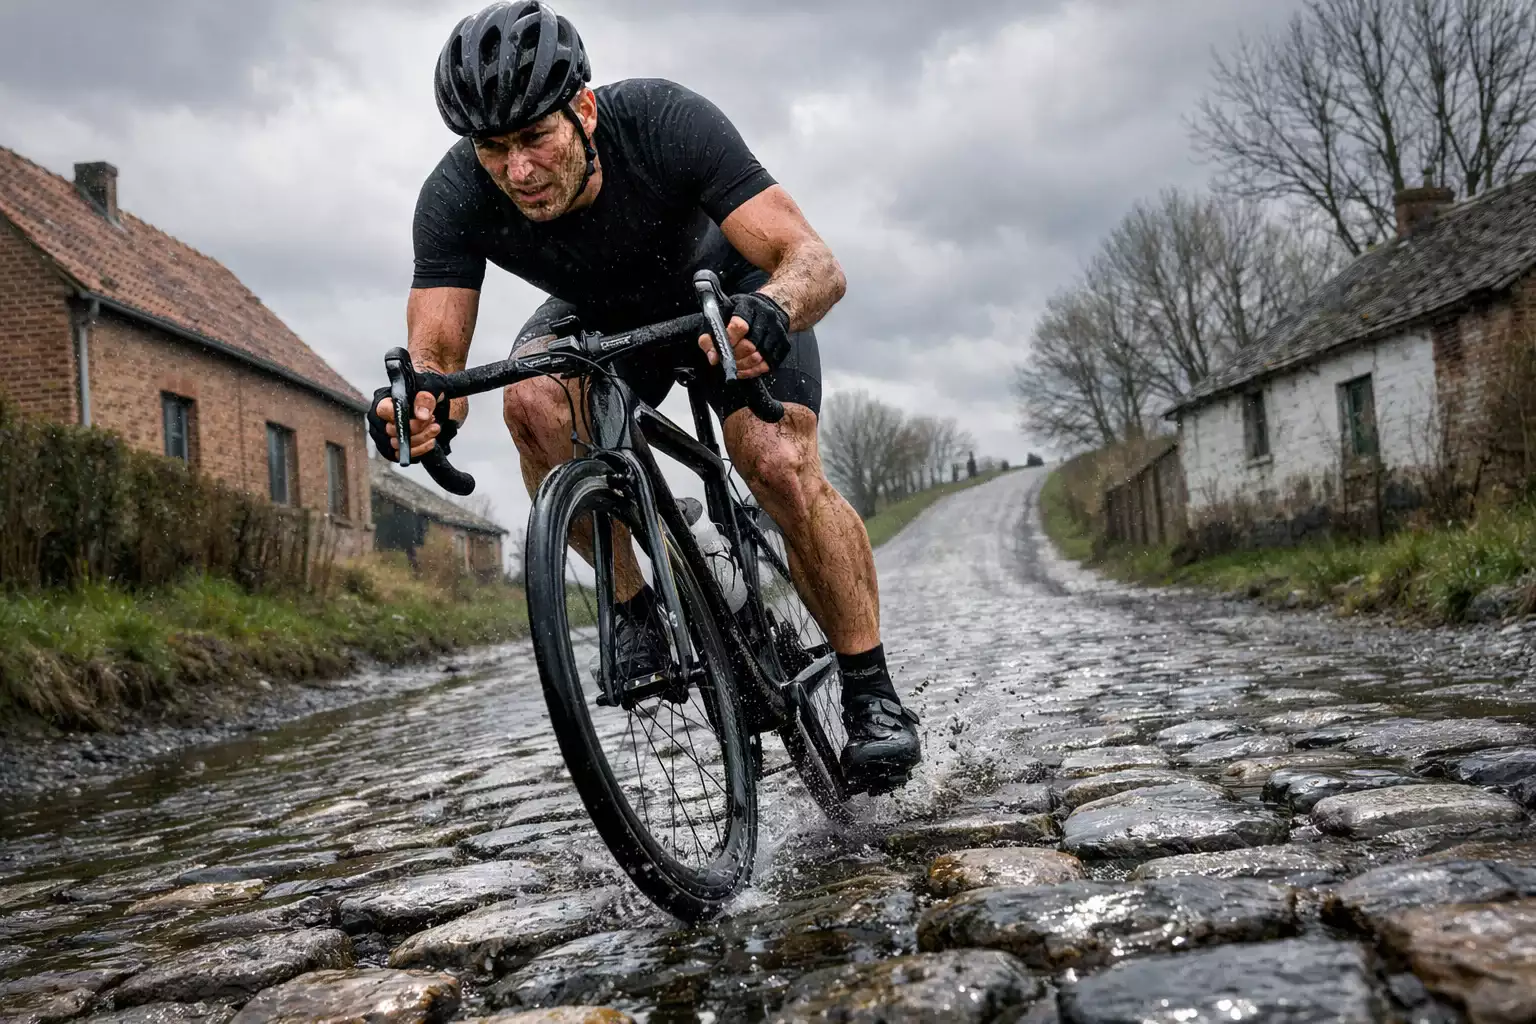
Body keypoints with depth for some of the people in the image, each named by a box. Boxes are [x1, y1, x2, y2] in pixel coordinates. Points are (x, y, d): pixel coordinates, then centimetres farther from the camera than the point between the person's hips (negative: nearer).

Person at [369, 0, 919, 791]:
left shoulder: (665, 123, -36)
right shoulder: (456, 197, -29)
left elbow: (816, 262, -39)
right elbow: (436, 351, -31)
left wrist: (770, 312, -62)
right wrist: (422, 406, -55)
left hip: (726, 292, -2)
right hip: (603, 316, 3)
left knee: (781, 467, -26)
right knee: (534, 400, -31)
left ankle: (871, 693, -8)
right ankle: (631, 601, -10)